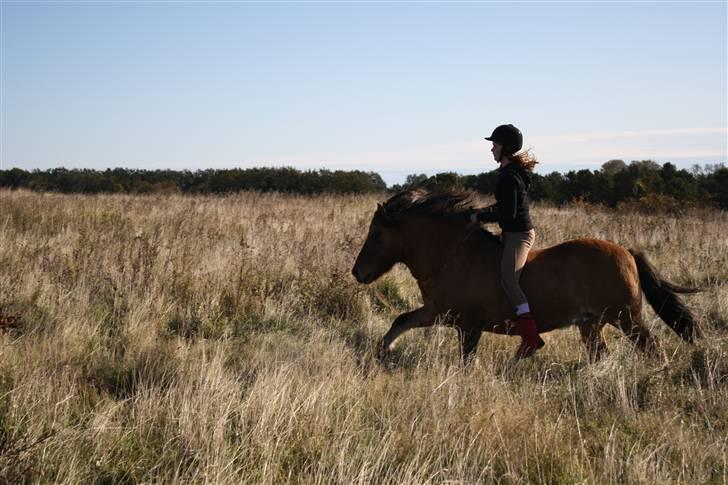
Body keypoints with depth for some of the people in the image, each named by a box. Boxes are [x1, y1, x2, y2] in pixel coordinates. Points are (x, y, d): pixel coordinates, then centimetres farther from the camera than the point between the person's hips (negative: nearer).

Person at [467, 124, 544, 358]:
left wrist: (480, 217, -12)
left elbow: (508, 213, -23)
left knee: (508, 280, -20)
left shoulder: (509, 177, -20)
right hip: (519, 232, 11)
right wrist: (482, 212, 13)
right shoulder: (513, 171, 13)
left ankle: (531, 337, -24)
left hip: (518, 235, -11)